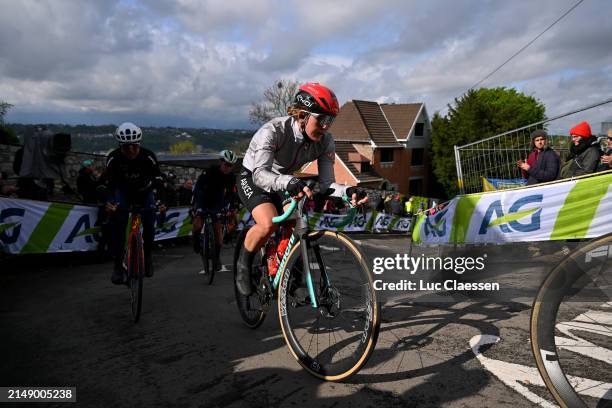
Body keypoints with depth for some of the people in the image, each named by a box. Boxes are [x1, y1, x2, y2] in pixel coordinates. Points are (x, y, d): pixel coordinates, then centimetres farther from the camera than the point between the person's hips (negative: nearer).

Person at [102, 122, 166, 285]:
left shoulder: (148, 156, -28)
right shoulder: (113, 158, -26)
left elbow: (158, 180, -28)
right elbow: (109, 182, -25)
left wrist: (162, 201, -44)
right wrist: (108, 201, -45)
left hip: (145, 192, 0)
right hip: (123, 192, 0)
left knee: (149, 224, -16)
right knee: (118, 222, -22)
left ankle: (147, 256, 11)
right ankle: (118, 264, -12)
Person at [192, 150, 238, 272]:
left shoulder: (231, 177, -13)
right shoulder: (209, 172, -25)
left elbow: (230, 194, -9)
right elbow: (197, 189, -30)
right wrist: (198, 206, -42)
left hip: (217, 203, 3)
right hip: (203, 200, -2)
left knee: (217, 229, -5)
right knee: (197, 225, -23)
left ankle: (217, 257, 8)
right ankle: (196, 242, 9)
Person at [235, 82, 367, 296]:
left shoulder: (325, 142, -18)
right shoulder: (273, 131, -33)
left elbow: (326, 183, -20)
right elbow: (260, 174, -45)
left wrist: (348, 191, -41)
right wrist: (289, 182, -65)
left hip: (282, 185, 6)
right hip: (251, 179, -5)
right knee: (268, 224, -31)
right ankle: (244, 264, -2)